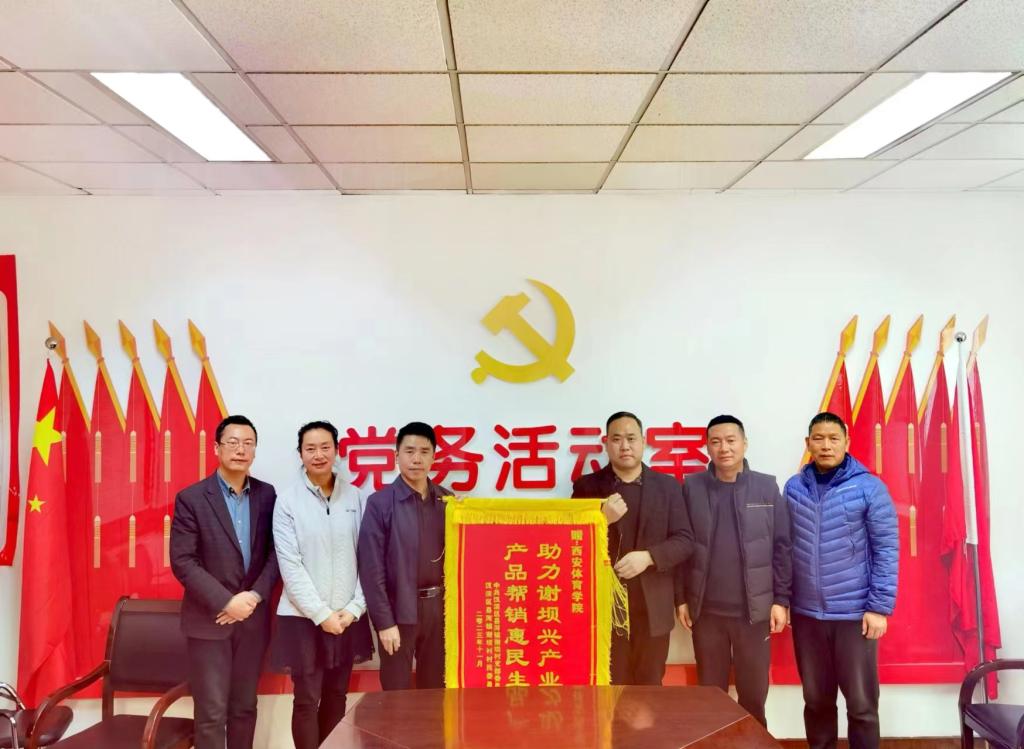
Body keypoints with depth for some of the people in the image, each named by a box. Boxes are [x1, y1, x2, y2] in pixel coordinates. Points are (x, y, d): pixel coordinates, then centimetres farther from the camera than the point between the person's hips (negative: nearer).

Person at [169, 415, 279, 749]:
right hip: (209, 619, -3)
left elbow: (275, 553, 3)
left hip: (253, 618, 3)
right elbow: (182, 562, -12)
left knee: (244, 707, 13)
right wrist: (226, 602, -17)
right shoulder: (191, 498, -7)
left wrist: (255, 596, -11)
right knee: (212, 712, 3)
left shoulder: (266, 495, 2)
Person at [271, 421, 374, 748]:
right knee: (307, 701, 5)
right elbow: (290, 565, -9)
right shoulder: (288, 501, -5)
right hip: (304, 617, -2)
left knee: (336, 697, 14)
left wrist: (354, 608, -7)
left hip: (347, 617, 2)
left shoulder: (358, 498, 1)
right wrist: (321, 614, -12)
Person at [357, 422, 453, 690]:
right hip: (399, 610, -3)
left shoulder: (446, 500, 4)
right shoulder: (380, 503, -7)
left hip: (439, 608, 4)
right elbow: (371, 567, -9)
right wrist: (384, 621, -11)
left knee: (435, 690, 15)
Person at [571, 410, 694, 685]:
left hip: (653, 607, 1)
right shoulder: (587, 486, 2)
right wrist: (603, 519, -18)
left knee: (650, 688, 12)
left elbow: (685, 540, 1)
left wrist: (648, 556, -16)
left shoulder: (668, 486, 6)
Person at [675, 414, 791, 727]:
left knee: (754, 693, 12)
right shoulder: (691, 487, 0)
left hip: (755, 609, 0)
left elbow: (782, 547, -1)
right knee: (711, 692, 13)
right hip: (706, 610, 1)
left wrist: (781, 599, -3)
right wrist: (680, 598, 1)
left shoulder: (767, 487, -2)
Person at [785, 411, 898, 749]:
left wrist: (879, 607, -10)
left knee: (861, 702, 8)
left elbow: (886, 550, -7)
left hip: (855, 613, -3)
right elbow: (785, 547, 7)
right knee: (816, 698, 16)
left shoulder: (870, 487, -7)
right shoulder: (793, 488, 1)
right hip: (805, 612, 3)